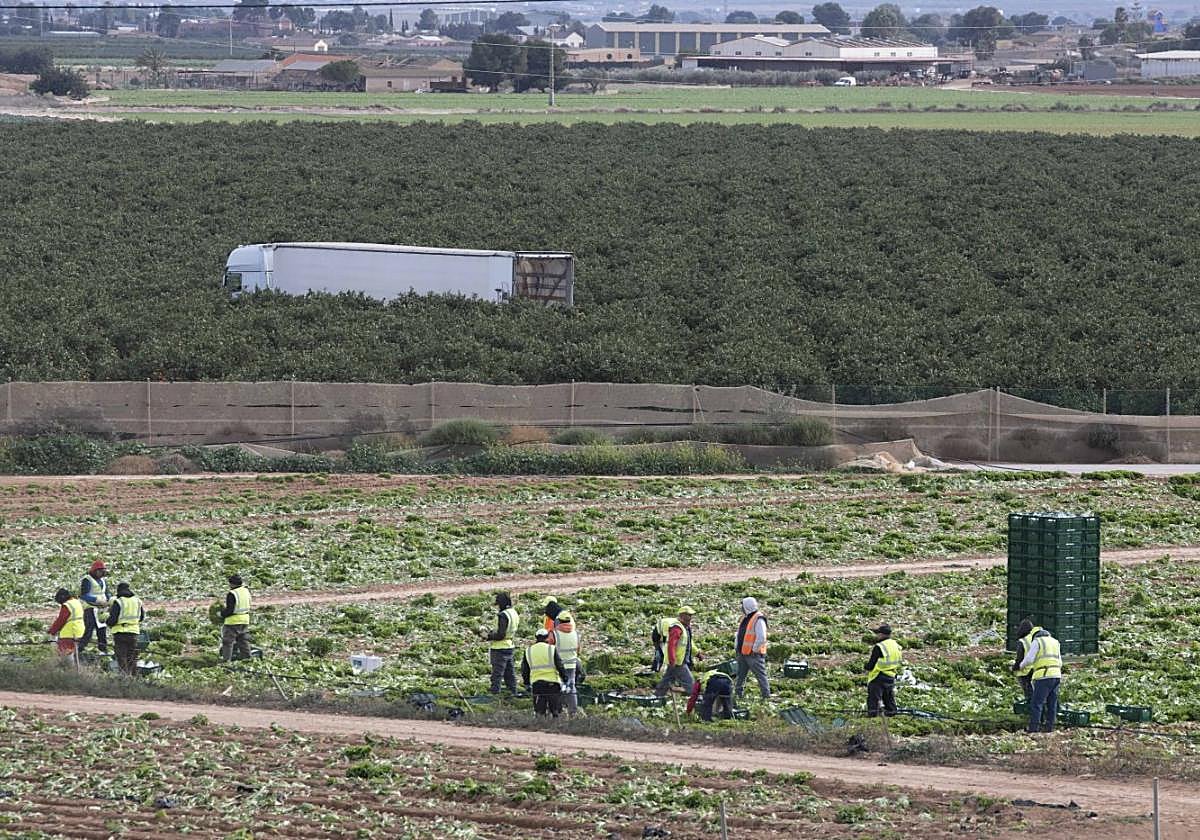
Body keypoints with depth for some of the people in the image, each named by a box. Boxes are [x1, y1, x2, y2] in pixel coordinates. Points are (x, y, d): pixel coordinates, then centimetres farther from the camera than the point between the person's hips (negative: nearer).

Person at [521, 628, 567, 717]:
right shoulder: (551, 649, -4)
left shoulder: (528, 651, 7)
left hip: (536, 683, 3)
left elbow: (524, 670, 14)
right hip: (552, 682, -3)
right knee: (555, 711, 4)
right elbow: (560, 666, -3)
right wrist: (565, 679, 7)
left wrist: (527, 683, 24)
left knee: (539, 711, 6)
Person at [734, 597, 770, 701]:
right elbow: (739, 634, 24)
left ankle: (766, 696, -6)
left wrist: (754, 649, -16)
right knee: (740, 676, 16)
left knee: (760, 675, -7)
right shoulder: (745, 618, 13)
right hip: (742, 653, 9)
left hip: (754, 654, -9)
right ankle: (737, 694, 25)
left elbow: (761, 638, -22)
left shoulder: (758, 620, -16)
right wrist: (736, 646, 15)